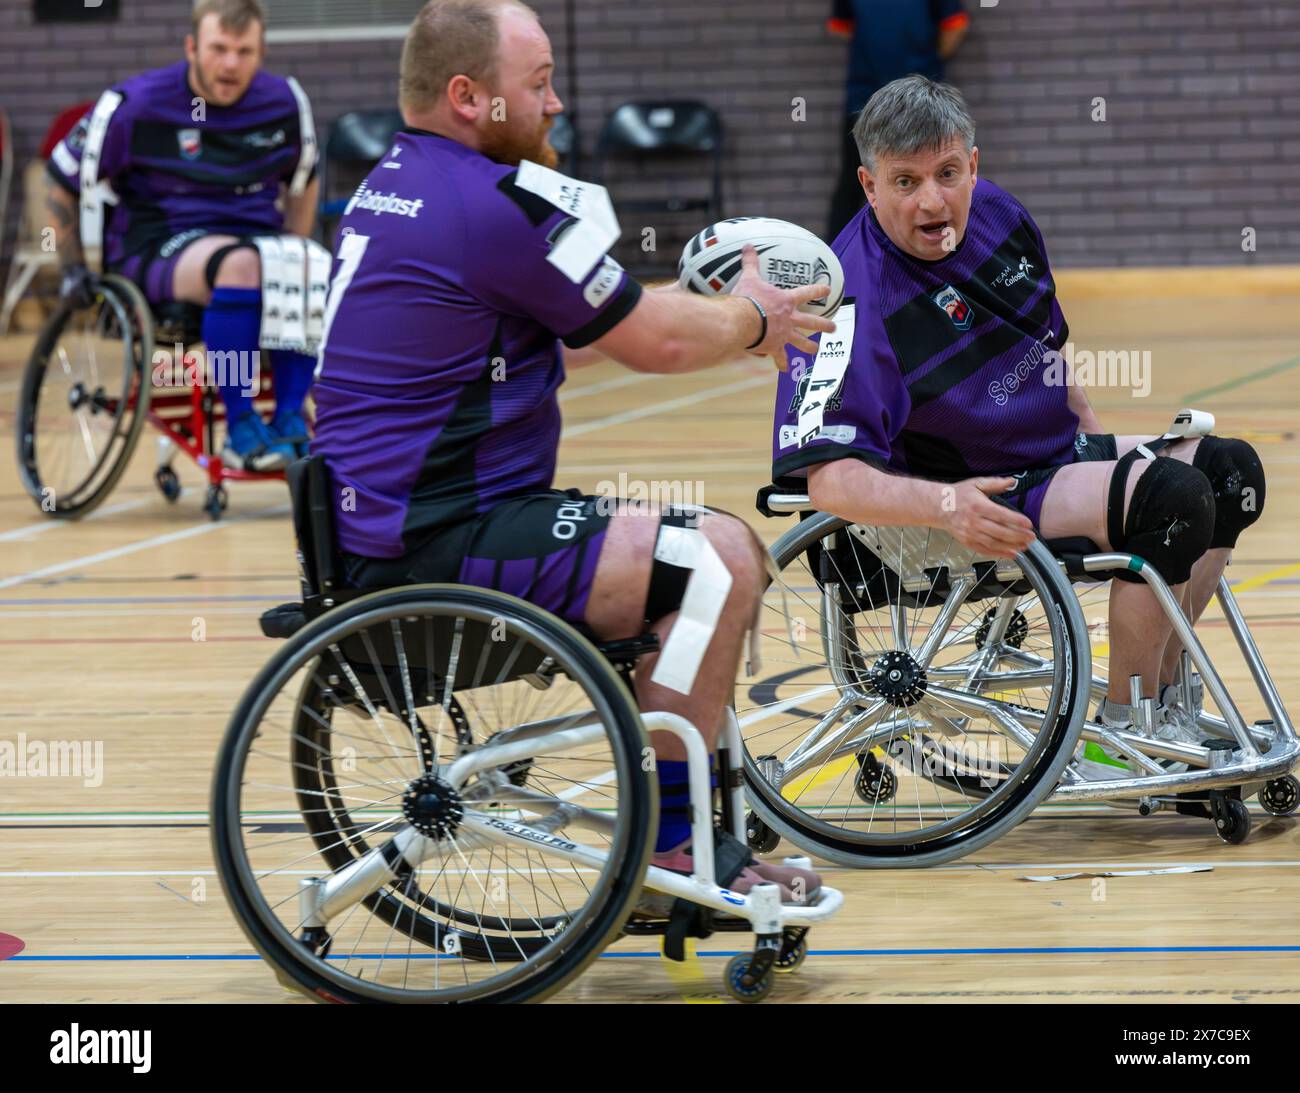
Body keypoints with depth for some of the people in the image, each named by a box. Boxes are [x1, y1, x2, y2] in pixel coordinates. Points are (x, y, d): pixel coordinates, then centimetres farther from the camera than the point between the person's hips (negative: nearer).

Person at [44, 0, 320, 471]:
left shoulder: (285, 103, 6)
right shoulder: (136, 106, -6)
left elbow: (302, 181, 24)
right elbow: (63, 179, 5)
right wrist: (73, 268, 6)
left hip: (256, 237, 4)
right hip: (158, 247, -4)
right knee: (240, 264, -39)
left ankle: (289, 419, -20)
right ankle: (241, 432, -30)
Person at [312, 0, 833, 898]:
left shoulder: (389, 187, 17)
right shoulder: (499, 202, -16)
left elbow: (573, 335, 26)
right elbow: (657, 344, -8)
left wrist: (723, 314, 24)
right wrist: (757, 319, 12)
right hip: (442, 546, -11)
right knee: (720, 557, -14)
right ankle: (673, 848, -7)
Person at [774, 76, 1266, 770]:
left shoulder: (998, 214, 0)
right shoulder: (854, 300, -26)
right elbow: (830, 475, -35)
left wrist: (1093, 438, 19)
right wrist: (945, 505, -48)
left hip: (1057, 456, 9)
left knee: (1228, 471, 11)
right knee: (1171, 496, -24)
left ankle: (1161, 700, 15)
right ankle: (1120, 730, -12)